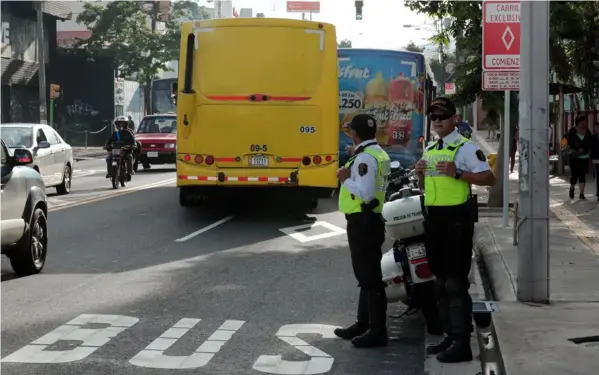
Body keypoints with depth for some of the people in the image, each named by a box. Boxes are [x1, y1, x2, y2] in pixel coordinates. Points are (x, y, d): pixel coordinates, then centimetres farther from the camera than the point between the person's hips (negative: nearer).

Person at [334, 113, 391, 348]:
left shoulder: (365, 157, -18)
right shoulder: (378, 154, 14)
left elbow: (364, 193, -26)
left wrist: (346, 179, -14)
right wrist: (352, 171, 8)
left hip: (363, 222, -11)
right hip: (369, 220, 11)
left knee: (370, 276, -7)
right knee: (366, 274, 17)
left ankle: (378, 330, -4)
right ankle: (364, 323, 27)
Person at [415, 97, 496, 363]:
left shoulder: (466, 148, -9)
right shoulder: (429, 150, 17)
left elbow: (489, 178, -16)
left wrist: (457, 173, -24)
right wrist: (420, 174, 3)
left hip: (456, 217, -9)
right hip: (433, 217, 9)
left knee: (456, 282, -9)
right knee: (440, 282, 14)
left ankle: (462, 344, -5)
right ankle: (451, 336, 25)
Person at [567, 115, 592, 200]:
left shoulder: (587, 132, 8)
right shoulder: (572, 131, -1)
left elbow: (589, 144, 3)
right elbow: (570, 143, -7)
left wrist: (582, 150, -14)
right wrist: (579, 148, -16)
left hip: (584, 156, 2)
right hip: (574, 157, -2)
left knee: (582, 175, -2)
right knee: (574, 174, -4)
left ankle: (581, 194, -1)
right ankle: (572, 188, 25)